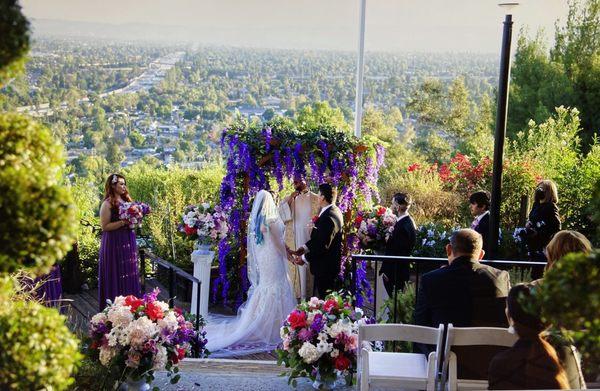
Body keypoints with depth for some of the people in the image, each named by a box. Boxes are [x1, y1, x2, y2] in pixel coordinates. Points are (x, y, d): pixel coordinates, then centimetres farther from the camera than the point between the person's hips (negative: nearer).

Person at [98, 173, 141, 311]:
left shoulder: (126, 201, 11)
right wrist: (123, 222, -20)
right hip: (114, 244, -7)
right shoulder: (108, 204, -10)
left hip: (128, 242, 7)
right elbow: (105, 226, -15)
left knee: (130, 275, 9)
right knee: (116, 277, -1)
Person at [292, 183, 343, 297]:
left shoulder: (328, 218, -26)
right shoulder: (335, 211, 6)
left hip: (325, 267, -10)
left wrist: (305, 258, -13)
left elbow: (322, 246, -25)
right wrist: (305, 247, 7)